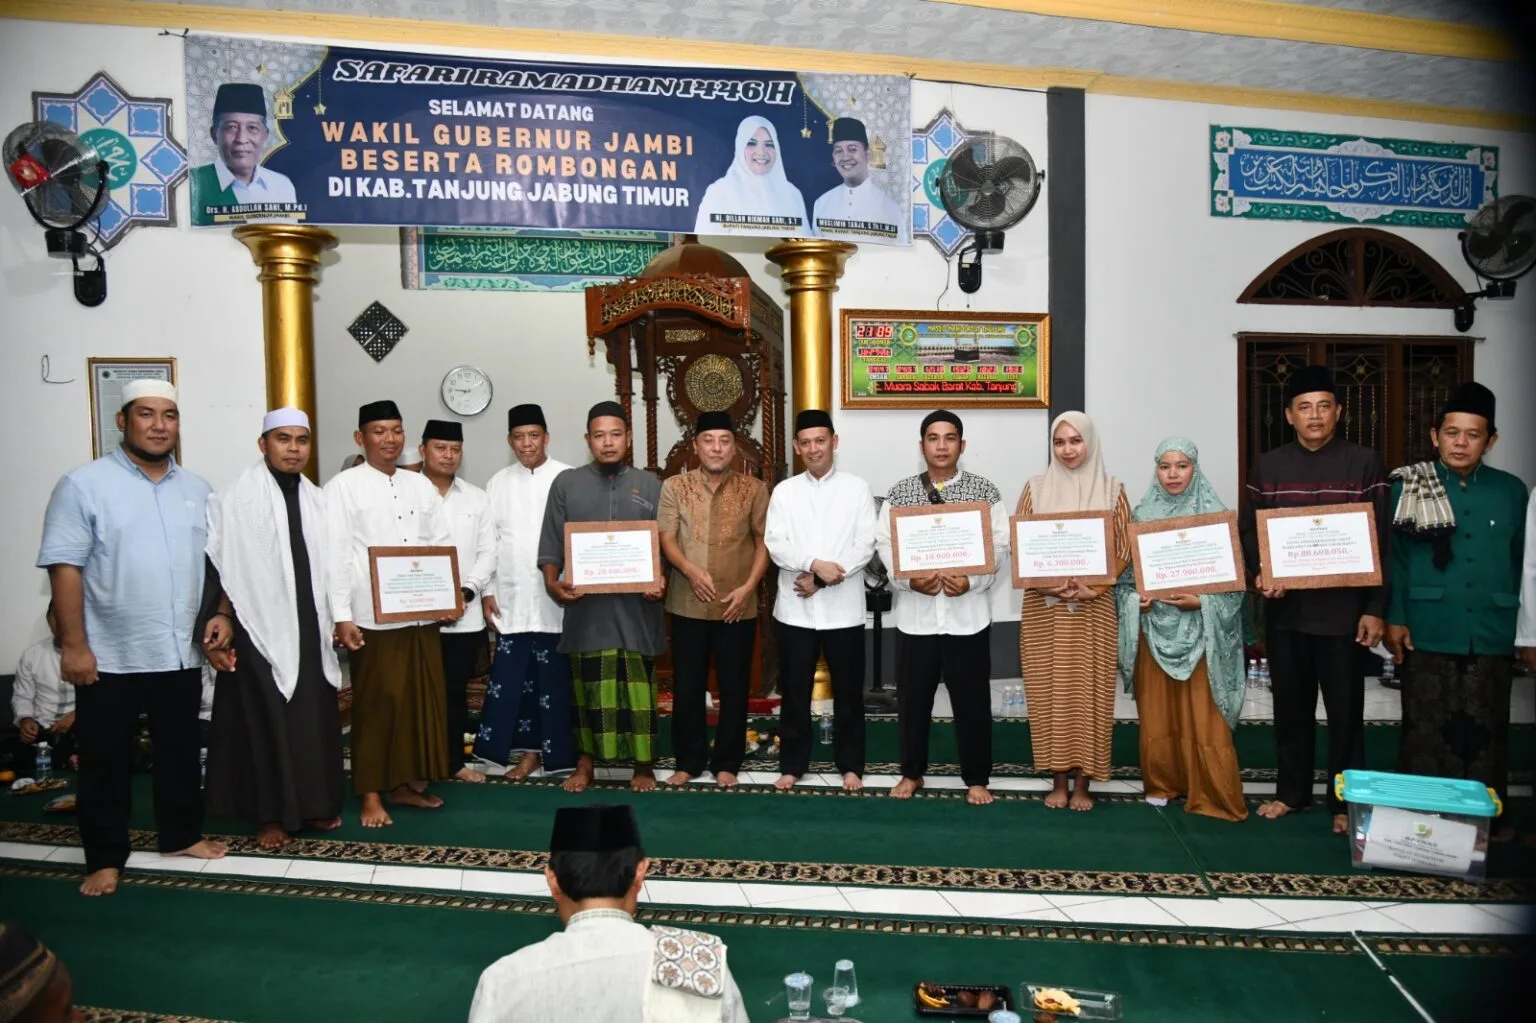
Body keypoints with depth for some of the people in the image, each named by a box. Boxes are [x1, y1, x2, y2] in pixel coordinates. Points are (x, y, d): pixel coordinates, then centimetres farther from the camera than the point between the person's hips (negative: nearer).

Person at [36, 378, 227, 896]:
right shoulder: (84, 485, -7)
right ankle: (105, 858, 23)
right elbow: (64, 567, -11)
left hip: (181, 654, 4)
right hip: (111, 657, -4)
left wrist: (221, 614, 2)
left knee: (181, 752, 16)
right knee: (106, 762, 8)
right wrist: (74, 645, -15)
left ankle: (181, 835, 32)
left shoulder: (196, 489, 8)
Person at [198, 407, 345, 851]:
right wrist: (220, 626, -11)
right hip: (258, 630, -4)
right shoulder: (235, 498, -6)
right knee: (266, 721, 4)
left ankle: (314, 804, 25)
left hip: (310, 630, 5)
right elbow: (219, 569, -8)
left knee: (315, 719, 11)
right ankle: (271, 814, 17)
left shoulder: (318, 500, 8)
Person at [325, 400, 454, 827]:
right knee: (376, 704, 1)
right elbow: (335, 555, -6)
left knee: (422, 700, 9)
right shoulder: (344, 487, -1)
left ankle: (407, 783, 23)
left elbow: (442, 544, 14)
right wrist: (342, 616, -11)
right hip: (373, 616, -5)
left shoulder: (421, 485, 12)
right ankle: (372, 795, 13)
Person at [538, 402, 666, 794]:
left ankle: (643, 764, 16)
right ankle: (586, 759, 23)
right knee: (588, 685, 8)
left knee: (638, 685, 3)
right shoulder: (566, 483, 6)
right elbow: (551, 545, 5)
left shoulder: (650, 485, 7)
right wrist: (553, 583, -11)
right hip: (586, 606, 0)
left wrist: (661, 581, -11)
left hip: (636, 606, 0)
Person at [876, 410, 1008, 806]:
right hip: (915, 610, 1)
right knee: (913, 697, 11)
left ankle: (976, 778, 23)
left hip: (968, 610, -1)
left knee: (972, 699, 7)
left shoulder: (984, 490, 2)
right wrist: (909, 579, -15)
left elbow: (999, 544, -1)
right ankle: (912, 772, 28)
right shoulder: (900, 492, 4)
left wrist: (971, 580, -16)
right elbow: (884, 543, 1)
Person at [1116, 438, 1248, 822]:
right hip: (1154, 627, 3)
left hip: (1201, 628, -2)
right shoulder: (1143, 515, 5)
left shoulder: (1216, 514, -3)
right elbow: (1127, 571, 9)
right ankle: (1162, 783, 25)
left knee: (1203, 717, 0)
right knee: (1157, 713, 9)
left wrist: (1201, 601, -16)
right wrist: (1136, 599, -8)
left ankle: (1213, 794, 12)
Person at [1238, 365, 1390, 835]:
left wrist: (1375, 608, -7)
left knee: (1345, 708, 5)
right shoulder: (1268, 466, 6)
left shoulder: (1365, 463, -1)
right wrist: (1260, 573, -12)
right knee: (1290, 704, 12)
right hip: (1285, 608, 2)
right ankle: (1291, 790, 26)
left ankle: (1345, 800, 19)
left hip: (1343, 609, -2)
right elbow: (1249, 530, 8)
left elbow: (1381, 540, -2)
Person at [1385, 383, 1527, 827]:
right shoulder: (1408, 486, -1)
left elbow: (1522, 561, 10)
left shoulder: (1511, 491, 6)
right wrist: (1394, 618, -5)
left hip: (1492, 635, 2)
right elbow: (1394, 557, -1)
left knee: (1486, 729, 10)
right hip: (1428, 632, -2)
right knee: (1426, 729, 5)